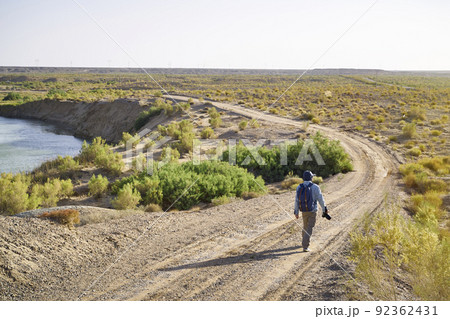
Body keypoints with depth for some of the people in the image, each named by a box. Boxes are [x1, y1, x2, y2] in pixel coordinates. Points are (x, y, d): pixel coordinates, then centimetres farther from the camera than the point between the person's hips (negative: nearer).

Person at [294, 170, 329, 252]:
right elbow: (320, 199, -9)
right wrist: (324, 209, 3)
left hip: (304, 211, 4)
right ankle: (305, 247, -9)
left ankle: (304, 242, 39)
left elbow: (297, 201, 2)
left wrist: (296, 212, 10)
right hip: (312, 211, -4)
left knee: (305, 226, 24)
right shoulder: (315, 187, -13)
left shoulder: (299, 187, -1)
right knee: (309, 229, -2)